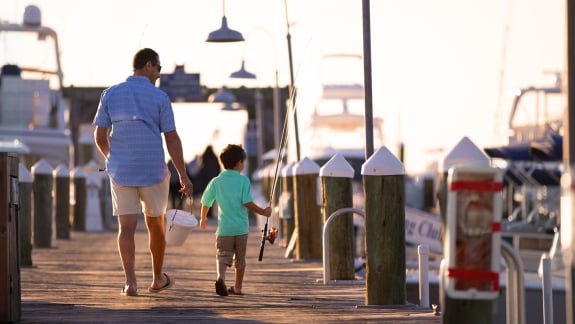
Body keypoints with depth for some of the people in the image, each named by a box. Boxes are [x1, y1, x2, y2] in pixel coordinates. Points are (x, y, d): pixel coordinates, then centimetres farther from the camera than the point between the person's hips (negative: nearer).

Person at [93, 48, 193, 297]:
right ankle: (158, 279, 29)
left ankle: (130, 282, -14)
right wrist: (183, 176, -2)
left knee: (126, 227, -2)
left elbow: (100, 137, 4)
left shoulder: (111, 94, 3)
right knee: (155, 224, 15)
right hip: (153, 171, -1)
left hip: (121, 171, 2)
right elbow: (172, 139, -7)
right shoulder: (159, 98, -5)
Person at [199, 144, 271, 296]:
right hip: (241, 228, -1)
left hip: (224, 228, 1)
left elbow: (205, 203, 8)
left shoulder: (216, 182, 3)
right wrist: (263, 212, -3)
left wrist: (203, 219, 26)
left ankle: (220, 276, -30)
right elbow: (247, 203, -15)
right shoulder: (243, 180, -6)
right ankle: (237, 287, 21)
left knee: (222, 255, -2)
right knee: (240, 259, 13)